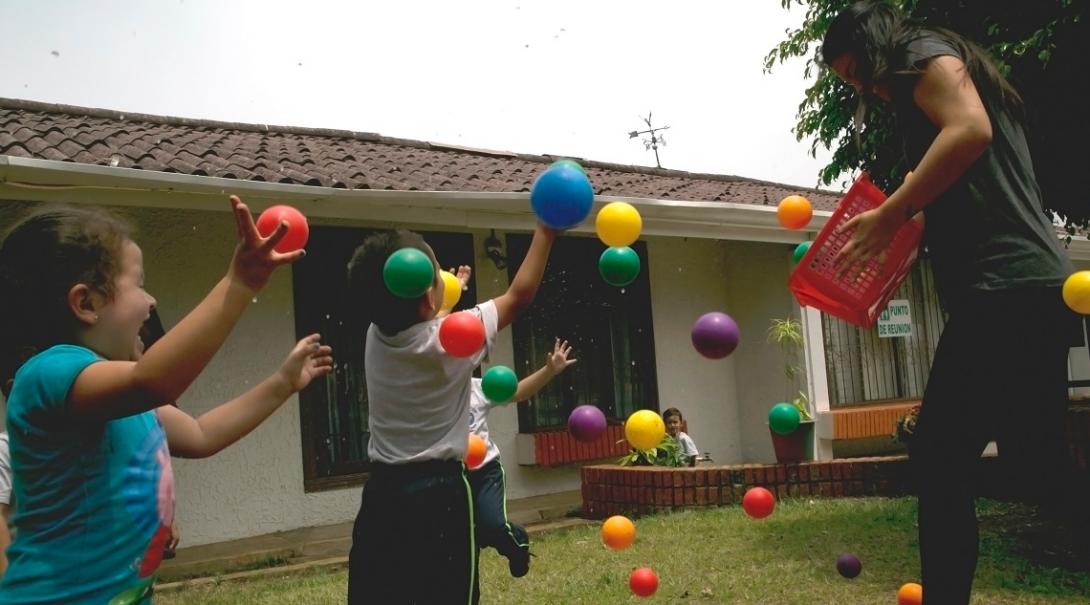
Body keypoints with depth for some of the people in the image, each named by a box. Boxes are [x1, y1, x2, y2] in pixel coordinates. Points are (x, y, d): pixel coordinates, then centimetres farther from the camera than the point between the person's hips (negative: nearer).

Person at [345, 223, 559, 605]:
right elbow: (519, 295, -3)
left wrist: (448, 295, 44)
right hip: (437, 495, -6)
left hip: (380, 492, 6)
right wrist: (545, 232, 6)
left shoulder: (375, 334, 1)